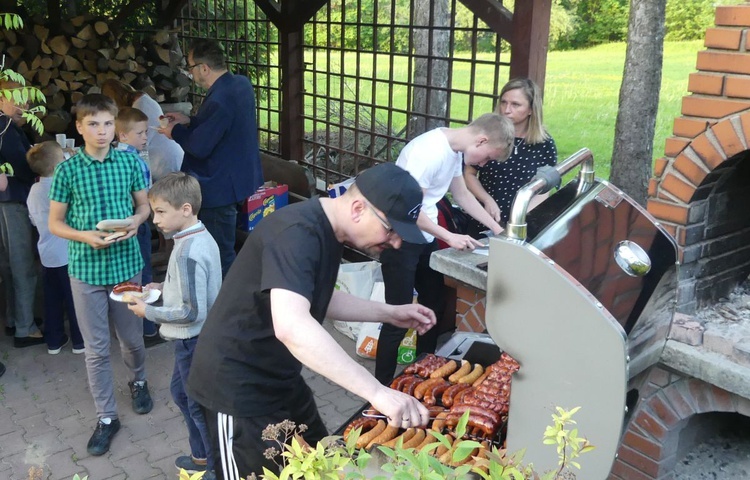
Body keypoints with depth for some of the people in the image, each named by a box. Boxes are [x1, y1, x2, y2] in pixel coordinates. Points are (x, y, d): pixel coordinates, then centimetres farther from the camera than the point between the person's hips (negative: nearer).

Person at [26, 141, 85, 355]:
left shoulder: (34, 190, 4)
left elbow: (34, 220, 14)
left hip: (47, 253, 7)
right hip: (67, 253, -7)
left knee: (52, 298, 14)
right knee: (75, 298, 5)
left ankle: (54, 341, 22)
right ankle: (80, 340, 14)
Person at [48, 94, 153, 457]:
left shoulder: (130, 161, -3)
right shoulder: (68, 170, -6)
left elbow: (144, 204, 9)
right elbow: (54, 223, -1)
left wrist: (136, 220, -13)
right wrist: (86, 236, -19)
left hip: (126, 263, 1)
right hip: (86, 268, -1)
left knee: (132, 337, 15)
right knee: (96, 349, 6)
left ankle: (138, 381, 46)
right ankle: (106, 418, 20)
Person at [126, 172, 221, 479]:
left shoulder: (187, 253, -29)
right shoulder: (202, 237, 0)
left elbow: (192, 312, -28)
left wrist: (149, 312, -17)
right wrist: (165, 287, 7)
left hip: (193, 341, -10)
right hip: (198, 337, 10)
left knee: (200, 406, 8)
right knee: (181, 392, 26)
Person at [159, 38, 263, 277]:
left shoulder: (217, 100, -28)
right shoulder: (242, 83, 3)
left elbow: (199, 146, -23)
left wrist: (175, 131, -6)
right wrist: (190, 121, 11)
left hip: (219, 188, -10)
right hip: (241, 176, 10)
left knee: (220, 255, 3)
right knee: (225, 250, 23)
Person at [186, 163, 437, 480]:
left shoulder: (327, 231, 3)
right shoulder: (297, 233, -28)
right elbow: (291, 326, -42)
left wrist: (389, 313, 7)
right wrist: (376, 392, -44)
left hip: (279, 377, 9)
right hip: (238, 385, -9)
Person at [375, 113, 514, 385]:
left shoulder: (454, 149, 5)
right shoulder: (431, 151, -25)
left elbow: (462, 195, 18)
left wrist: (497, 229, 14)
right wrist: (449, 237, -21)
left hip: (424, 238, 10)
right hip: (402, 239, -10)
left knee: (435, 306, 19)